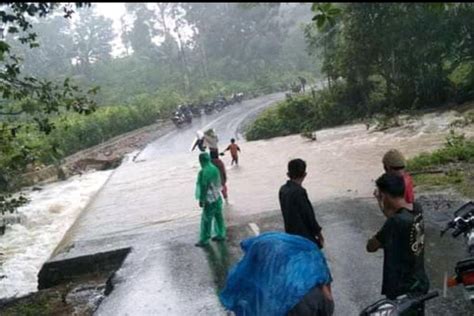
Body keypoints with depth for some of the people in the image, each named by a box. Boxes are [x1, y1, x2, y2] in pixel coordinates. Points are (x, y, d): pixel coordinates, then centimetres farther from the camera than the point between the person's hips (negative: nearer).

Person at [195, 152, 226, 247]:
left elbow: (203, 187, -20)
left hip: (210, 199, -8)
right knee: (218, 216, 18)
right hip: (217, 197, 8)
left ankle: (204, 240, 9)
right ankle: (220, 235, 30)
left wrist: (201, 200, -12)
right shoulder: (214, 169, 2)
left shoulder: (203, 172, -22)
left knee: (206, 219, 2)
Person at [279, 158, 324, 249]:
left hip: (290, 233, 8)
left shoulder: (283, 189, 1)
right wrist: (318, 233, -5)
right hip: (303, 237, -8)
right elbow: (308, 215, -19)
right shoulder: (299, 192, -24)